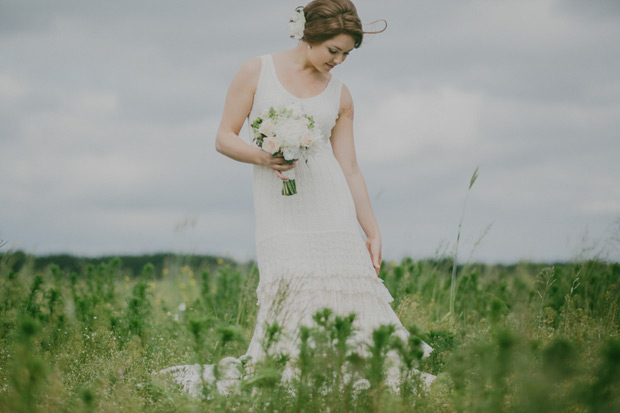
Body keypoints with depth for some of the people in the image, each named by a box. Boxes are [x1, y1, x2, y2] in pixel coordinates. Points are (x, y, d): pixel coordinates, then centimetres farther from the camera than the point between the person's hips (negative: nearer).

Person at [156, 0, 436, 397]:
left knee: (348, 295, -8)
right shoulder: (257, 72, 5)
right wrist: (261, 157, -15)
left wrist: (373, 232, 9)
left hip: (331, 207, 3)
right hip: (280, 208, -3)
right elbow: (224, 138, 5)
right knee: (294, 297, -15)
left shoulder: (340, 95, 12)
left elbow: (349, 168, 13)